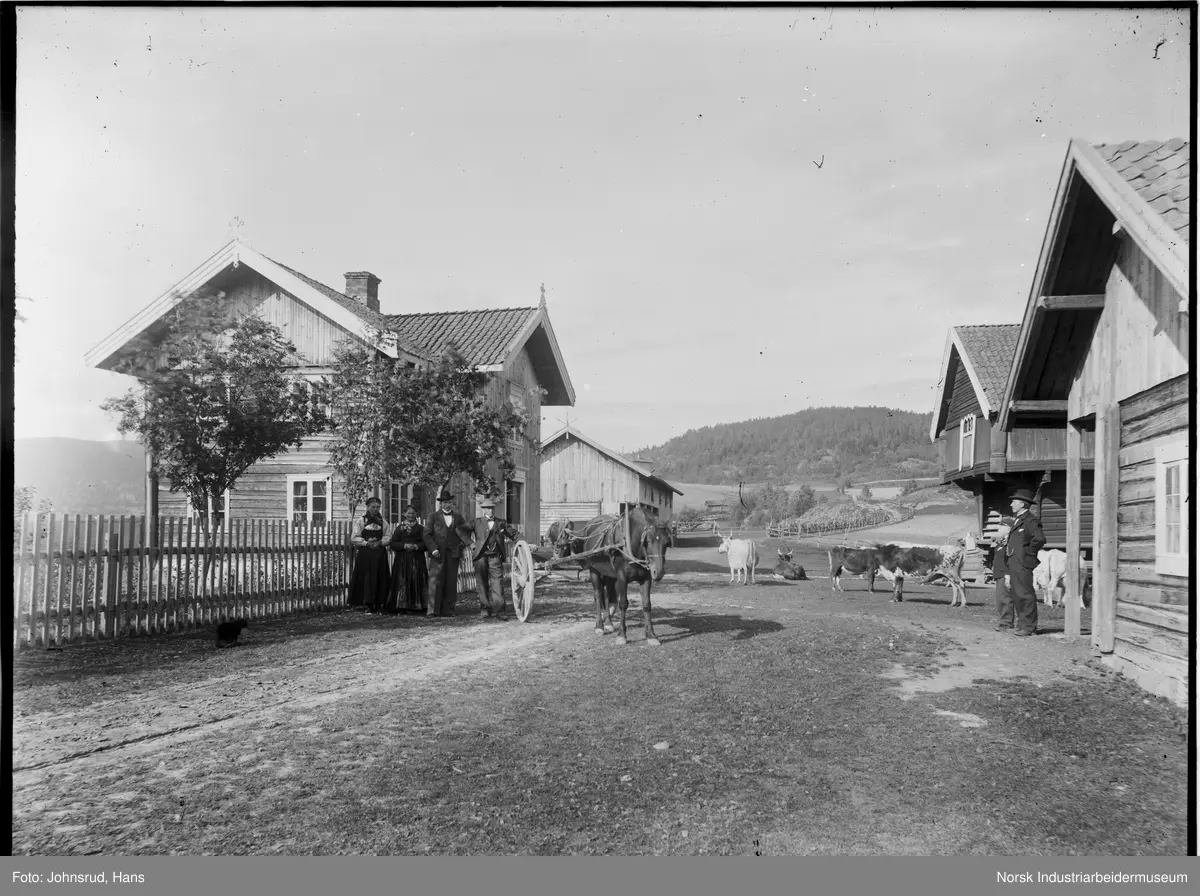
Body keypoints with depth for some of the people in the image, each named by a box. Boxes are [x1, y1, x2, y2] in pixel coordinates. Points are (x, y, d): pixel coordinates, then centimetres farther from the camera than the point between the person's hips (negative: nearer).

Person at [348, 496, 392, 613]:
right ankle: (367, 603, 0)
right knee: (367, 578, -6)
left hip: (380, 554, 3)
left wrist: (380, 542, -10)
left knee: (380, 578, 0)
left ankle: (378, 604, 6)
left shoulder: (382, 522, 12)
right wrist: (366, 543, -14)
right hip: (365, 554, -3)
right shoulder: (360, 521, 3)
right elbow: (354, 538, -2)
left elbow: (388, 537, 9)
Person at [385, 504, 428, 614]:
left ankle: (416, 607, 1)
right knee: (402, 582, -6)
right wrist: (404, 545, -13)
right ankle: (402, 606, -2)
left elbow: (426, 543, 2)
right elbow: (392, 544, 1)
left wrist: (416, 546, -15)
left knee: (416, 582, -4)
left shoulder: (420, 528, 10)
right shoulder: (399, 528, 9)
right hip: (402, 559, 0)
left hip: (417, 560, 0)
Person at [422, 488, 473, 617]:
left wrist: (464, 543, 8)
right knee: (435, 582, -7)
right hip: (438, 553, -3)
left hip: (453, 553, 3)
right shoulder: (433, 516, 5)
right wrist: (433, 549, -12)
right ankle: (432, 610, -4)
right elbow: (426, 534, -1)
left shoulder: (458, 517, 14)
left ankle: (448, 610, 8)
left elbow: (467, 530, 25)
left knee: (451, 582, 3)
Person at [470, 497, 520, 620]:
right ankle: (485, 608, 19)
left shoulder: (502, 523, 12)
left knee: (497, 582, -9)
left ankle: (499, 611, -10)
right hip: (481, 557, 0)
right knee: (482, 584, 7)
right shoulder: (477, 523, 9)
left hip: (495, 557, 0)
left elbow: (515, 534, 9)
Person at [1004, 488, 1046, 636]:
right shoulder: (1017, 520, 19)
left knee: (1026, 595, -6)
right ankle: (1023, 624, 19)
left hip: (1023, 564, -10)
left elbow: (1039, 539, -27)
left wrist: (1029, 552, -14)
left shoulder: (1030, 521, -12)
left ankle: (1029, 627, -1)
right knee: (1017, 595, 13)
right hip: (1014, 564, 10)